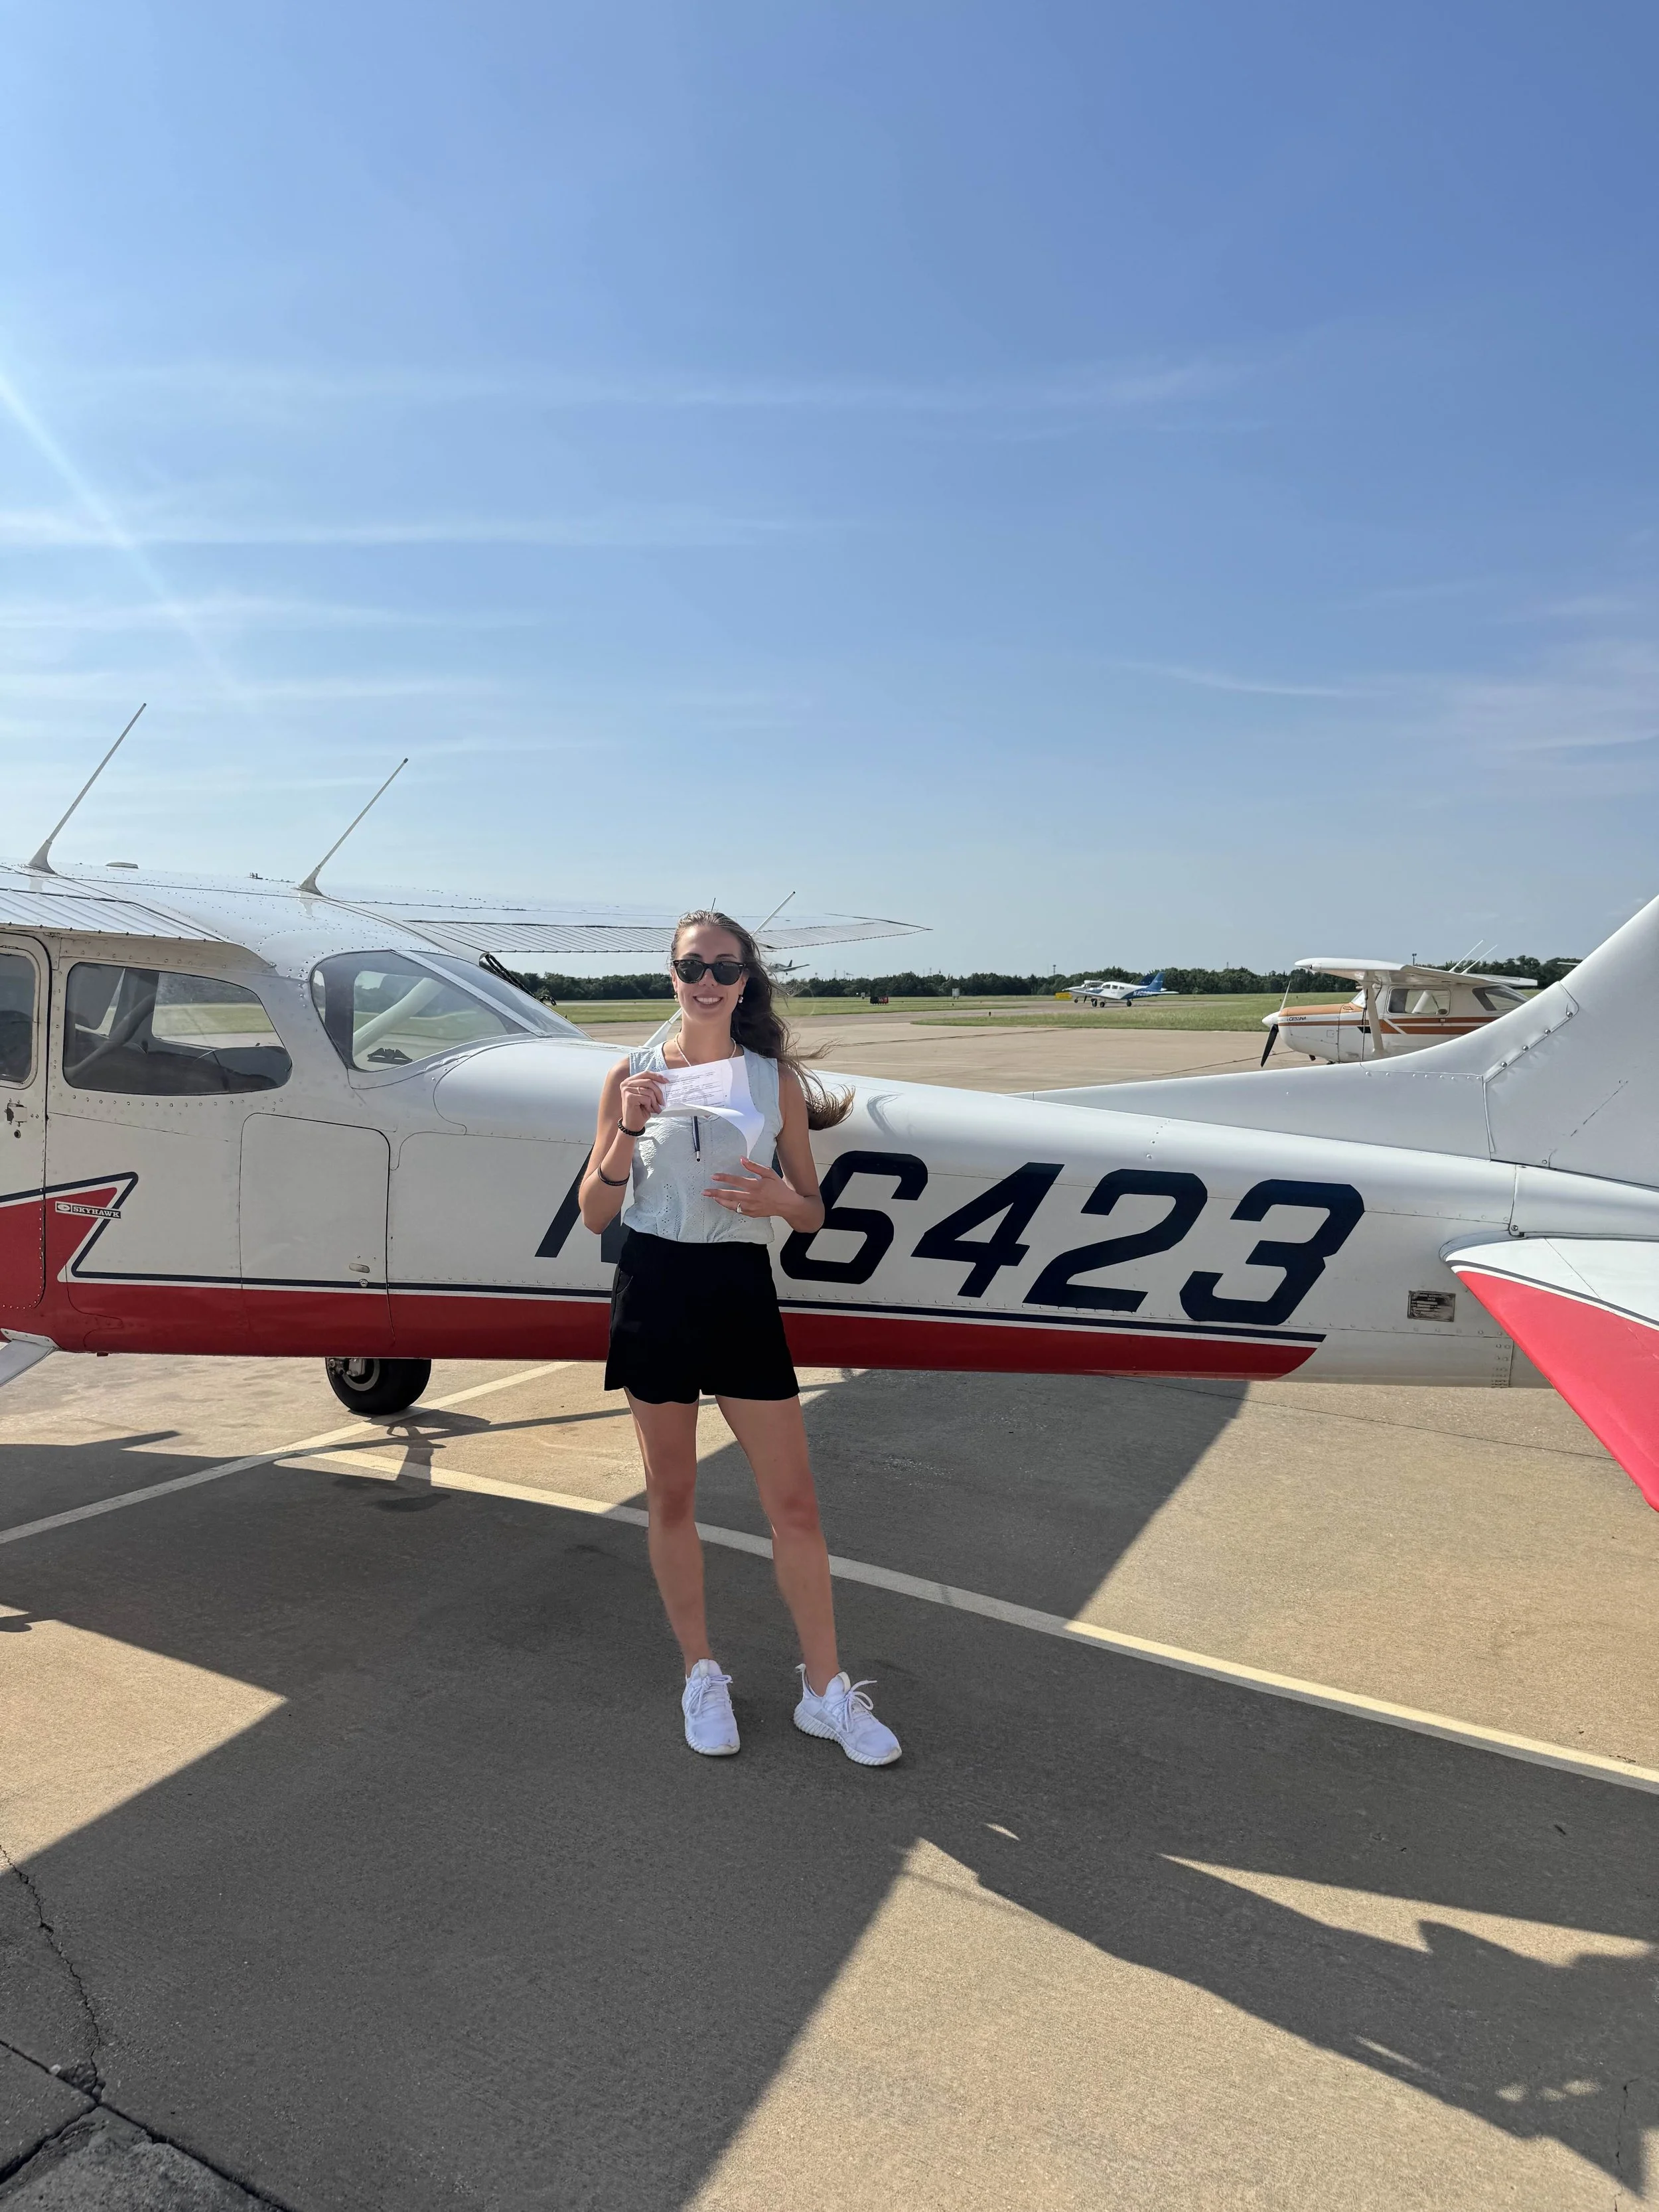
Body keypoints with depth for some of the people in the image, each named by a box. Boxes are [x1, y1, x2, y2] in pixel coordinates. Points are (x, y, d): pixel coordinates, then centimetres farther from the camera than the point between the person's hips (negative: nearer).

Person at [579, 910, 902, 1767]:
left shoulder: (775, 1078, 3)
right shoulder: (633, 1075, 2)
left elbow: (811, 1212, 8)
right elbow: (594, 1212, 0)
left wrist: (780, 1198, -15)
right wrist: (629, 1131, -16)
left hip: (742, 1287, 0)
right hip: (655, 1285, 0)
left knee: (794, 1501, 2)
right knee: (671, 1495, 11)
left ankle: (826, 1691, 19)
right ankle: (701, 1678, 29)